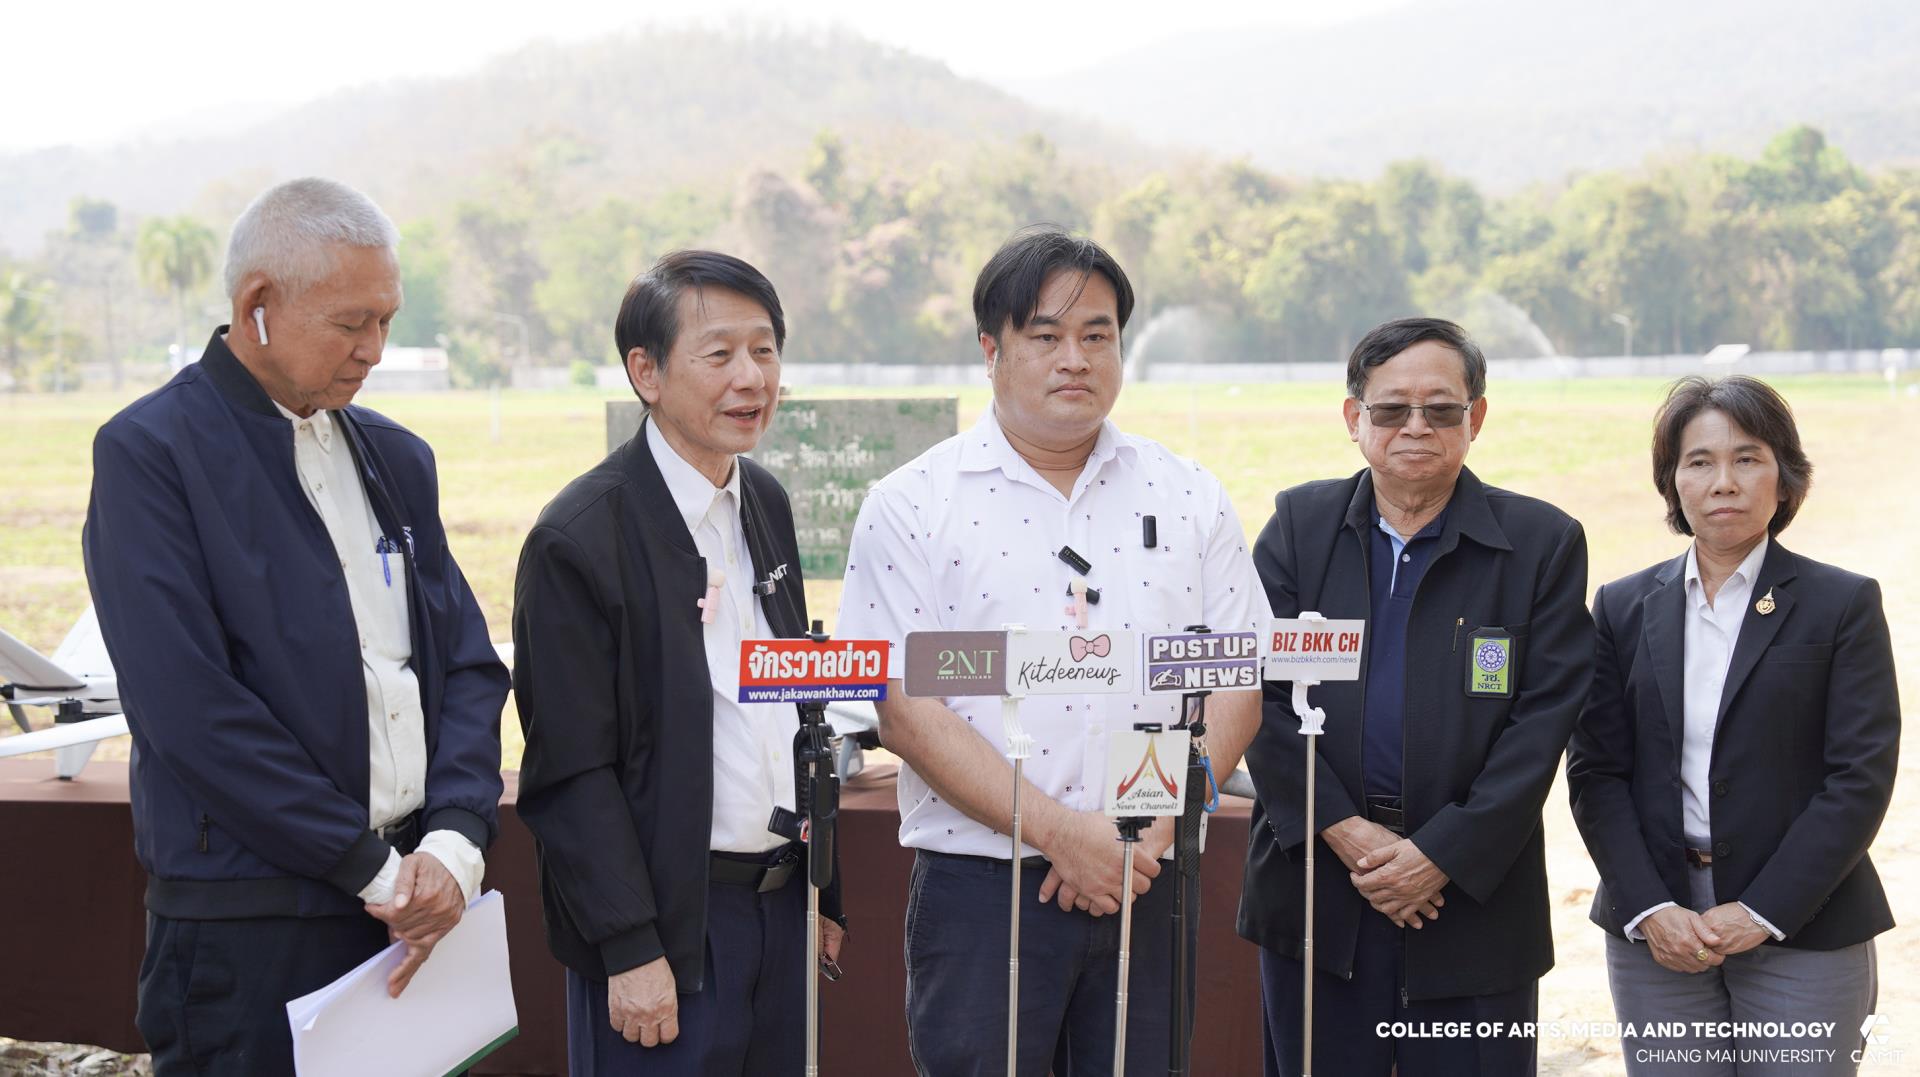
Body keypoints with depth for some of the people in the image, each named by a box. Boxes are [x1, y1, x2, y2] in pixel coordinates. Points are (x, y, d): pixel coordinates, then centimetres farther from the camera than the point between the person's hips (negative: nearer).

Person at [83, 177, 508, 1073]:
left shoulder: (398, 459, 14)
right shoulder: (149, 452, -7)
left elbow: (468, 665, 12)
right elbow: (191, 706, -15)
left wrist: (455, 841, -6)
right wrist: (371, 868, -13)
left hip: (416, 909, 6)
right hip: (250, 926, -5)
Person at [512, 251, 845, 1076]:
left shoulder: (767, 503, 9)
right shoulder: (579, 539, -13)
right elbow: (570, 769, -14)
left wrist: (822, 892, 15)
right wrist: (631, 950, -16)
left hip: (780, 906, 7)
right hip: (666, 926, -7)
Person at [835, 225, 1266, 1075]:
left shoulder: (1189, 499, 9)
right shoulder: (914, 505, 0)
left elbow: (1237, 684, 5)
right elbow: (904, 711, -8)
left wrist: (1149, 829, -9)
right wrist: (1059, 831, -14)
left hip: (1146, 889, 3)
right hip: (981, 886, -2)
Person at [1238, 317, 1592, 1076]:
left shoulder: (1544, 543, 2)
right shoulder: (1298, 524, 7)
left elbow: (1543, 721, -4)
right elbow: (1256, 693, 0)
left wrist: (1444, 855, -13)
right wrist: (1341, 829, -11)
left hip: (1473, 891, -1)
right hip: (1314, 886, 2)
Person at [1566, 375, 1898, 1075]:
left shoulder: (1844, 604, 0)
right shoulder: (1625, 608, 8)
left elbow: (1861, 776, -6)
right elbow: (1595, 773, 3)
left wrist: (1760, 912, -12)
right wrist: (1650, 909, -9)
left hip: (1804, 932, -2)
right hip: (1655, 935, 2)